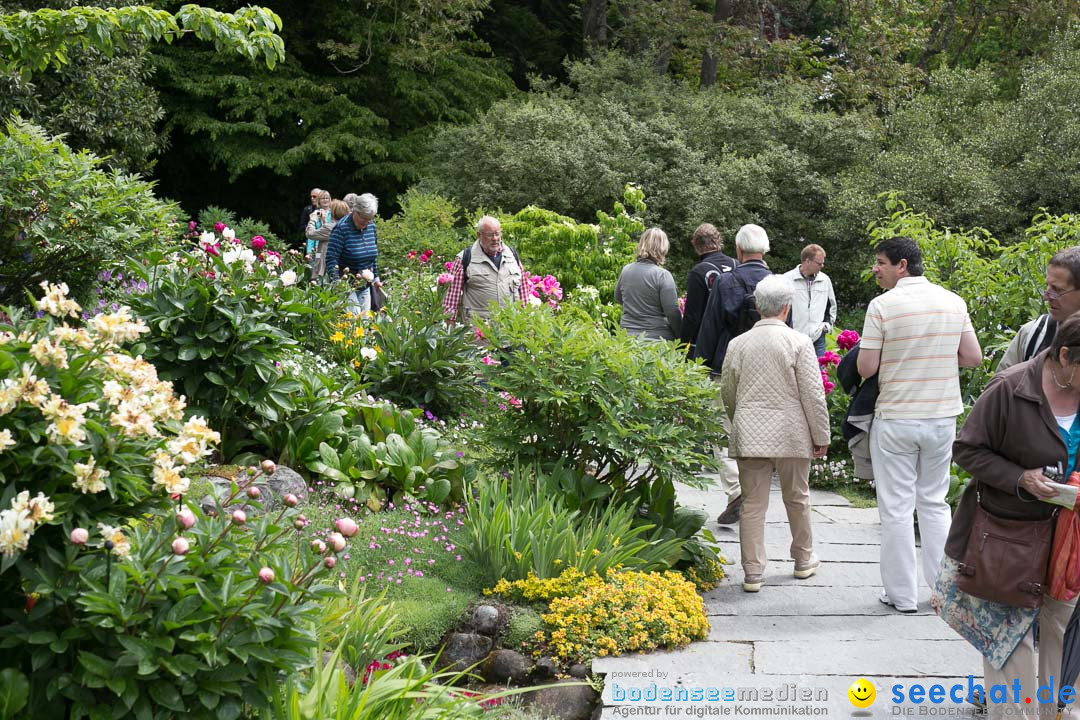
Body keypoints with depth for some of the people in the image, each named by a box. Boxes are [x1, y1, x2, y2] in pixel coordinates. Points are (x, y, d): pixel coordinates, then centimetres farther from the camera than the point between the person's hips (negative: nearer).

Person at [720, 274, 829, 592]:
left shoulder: (737, 344, 3)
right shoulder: (799, 342, -8)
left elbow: (728, 394, 12)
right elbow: (813, 395, -7)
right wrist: (821, 437, 2)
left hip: (749, 435, 2)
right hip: (791, 435, -2)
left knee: (753, 504, 4)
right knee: (796, 498, 15)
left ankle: (753, 572, 4)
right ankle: (803, 560, 31)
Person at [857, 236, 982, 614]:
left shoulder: (883, 305, -13)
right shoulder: (954, 302, 1)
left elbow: (865, 368, -12)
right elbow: (973, 357, 5)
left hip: (895, 419, -4)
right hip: (942, 416, 4)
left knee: (896, 508, 5)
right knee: (934, 503, 17)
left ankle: (903, 594, 10)